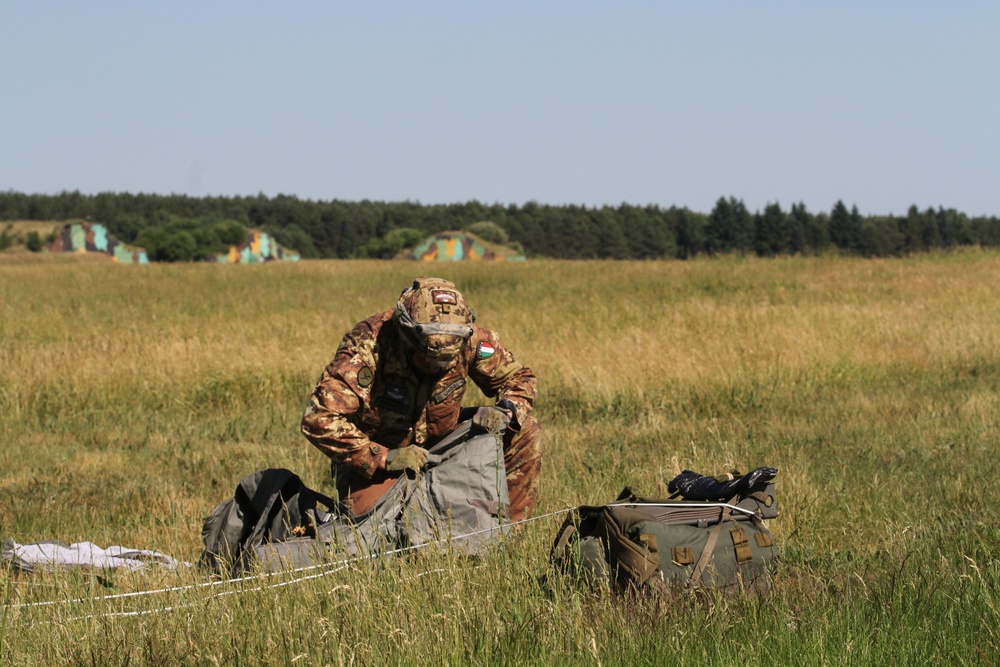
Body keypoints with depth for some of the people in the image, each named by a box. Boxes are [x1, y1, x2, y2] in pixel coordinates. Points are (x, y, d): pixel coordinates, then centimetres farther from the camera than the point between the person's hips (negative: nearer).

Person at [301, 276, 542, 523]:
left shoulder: (469, 339, -19)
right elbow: (319, 420, -34)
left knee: (525, 431, -12)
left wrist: (505, 410, -25)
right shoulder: (367, 346, -31)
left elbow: (519, 378, -1)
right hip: (375, 459, -5)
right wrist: (384, 459, -37)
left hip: (441, 442, 5)